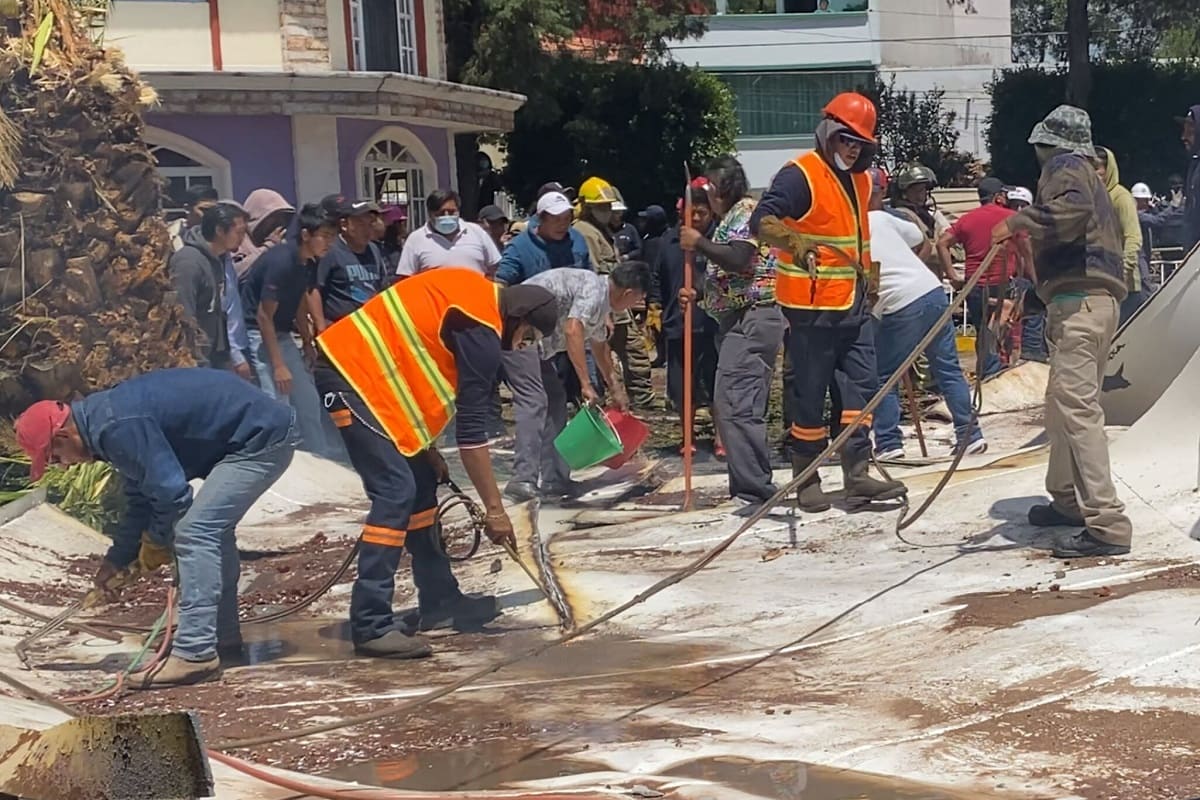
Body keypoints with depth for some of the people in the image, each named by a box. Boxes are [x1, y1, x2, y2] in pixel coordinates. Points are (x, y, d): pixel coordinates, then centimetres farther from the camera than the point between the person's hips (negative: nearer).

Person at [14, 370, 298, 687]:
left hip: (260, 438, -11)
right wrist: (115, 561, 25)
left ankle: (195, 654, -18)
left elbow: (170, 491, -21)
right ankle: (223, 637, 31)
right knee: (212, 528, 22)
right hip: (265, 431, 11)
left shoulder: (118, 428, -22)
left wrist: (155, 542, -1)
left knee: (194, 532, -16)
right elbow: (141, 500, 24)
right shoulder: (106, 420, 13)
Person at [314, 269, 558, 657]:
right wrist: (494, 509, -6)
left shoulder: (473, 290, 12)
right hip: (351, 375, -10)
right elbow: (471, 430, -13)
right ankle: (371, 626, -14)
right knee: (396, 492, -14)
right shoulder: (482, 332, -15)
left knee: (421, 483, 13)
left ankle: (439, 601, 23)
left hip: (353, 363, 10)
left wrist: (424, 447, 13)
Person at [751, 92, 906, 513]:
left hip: (852, 304, 8)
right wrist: (796, 242, -44)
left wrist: (866, 275, 28)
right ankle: (806, 481, 9)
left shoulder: (861, 180, 14)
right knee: (811, 393, -1)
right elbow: (762, 220, -27)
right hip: (811, 305, -8)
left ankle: (857, 475, 7)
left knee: (860, 385, 4)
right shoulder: (800, 175, -13)